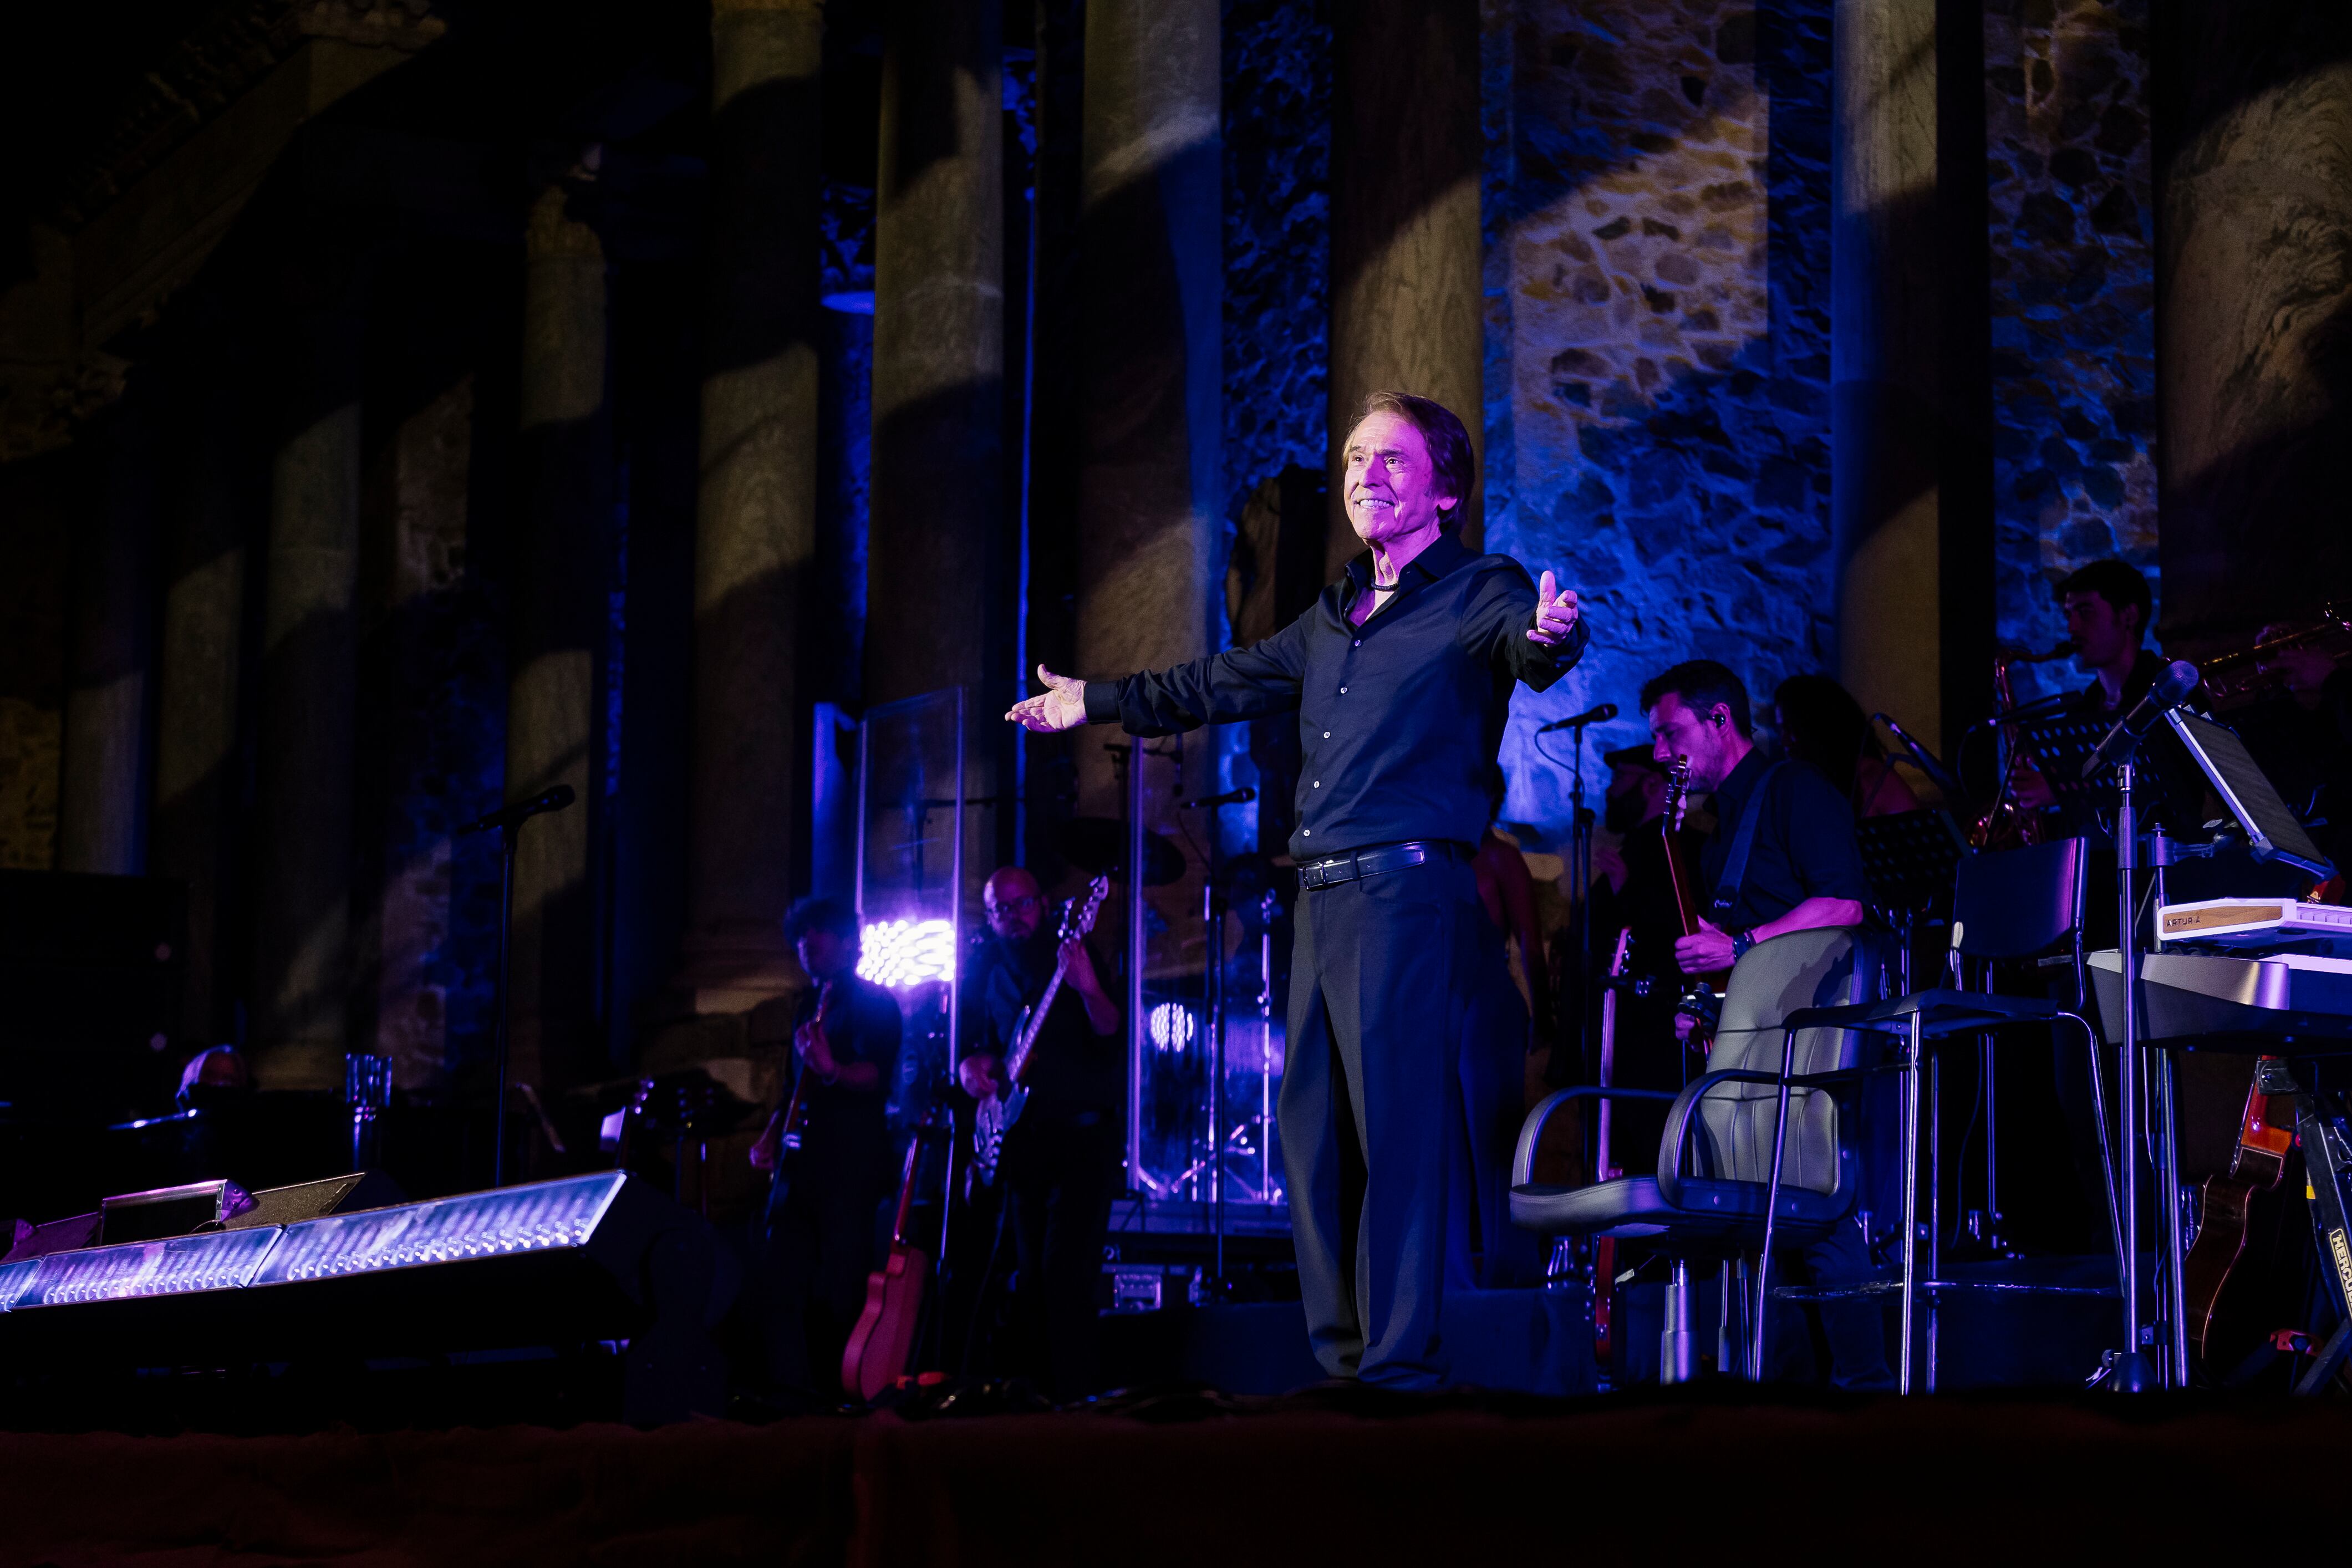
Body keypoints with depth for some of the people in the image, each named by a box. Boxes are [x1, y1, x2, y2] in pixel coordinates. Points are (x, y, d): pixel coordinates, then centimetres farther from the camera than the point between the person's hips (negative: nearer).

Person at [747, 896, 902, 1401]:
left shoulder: (874, 1003, -2)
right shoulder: (808, 1007, 21)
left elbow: (878, 1076, -16)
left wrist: (833, 1071, -34)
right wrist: (771, 1136, 15)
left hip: (849, 1167, -7)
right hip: (799, 1164, 7)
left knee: (840, 1290, -10)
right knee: (784, 1281, 1)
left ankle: (841, 1392, -6)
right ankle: (789, 1393, 3)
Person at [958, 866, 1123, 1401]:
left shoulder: (1074, 953, -2)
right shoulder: (986, 968, 12)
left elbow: (1112, 1033, -15)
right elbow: (970, 1036, 22)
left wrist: (1089, 990, -34)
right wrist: (969, 1064, 0)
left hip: (1084, 1133, -5)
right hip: (1022, 1139, 5)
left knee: (1065, 1270, -16)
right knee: (1028, 1271, 8)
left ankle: (1072, 1400, -15)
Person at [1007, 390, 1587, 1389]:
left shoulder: (1480, 592, 0)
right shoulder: (1335, 618, 22)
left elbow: (1527, 650, -22)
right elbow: (1221, 685, 34)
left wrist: (1550, 636, -46)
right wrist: (1096, 702, 41)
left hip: (1409, 892, -8)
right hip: (1322, 896, 8)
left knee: (1395, 1124, -12)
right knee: (1314, 1129, 7)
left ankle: (1401, 1365, -12)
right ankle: (1341, 1358, 13)